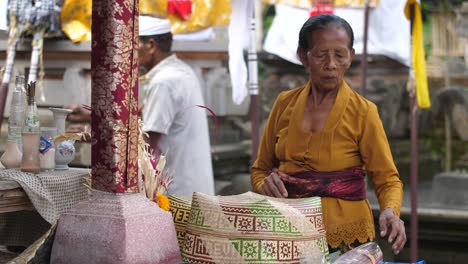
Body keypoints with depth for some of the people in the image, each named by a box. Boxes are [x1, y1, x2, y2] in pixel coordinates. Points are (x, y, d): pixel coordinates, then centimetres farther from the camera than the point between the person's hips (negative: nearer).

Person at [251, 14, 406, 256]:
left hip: (345, 236, -3)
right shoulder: (284, 104, 2)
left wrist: (390, 211, -28)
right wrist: (266, 186, -11)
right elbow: (260, 169, 11)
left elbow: (387, 179, -7)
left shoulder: (363, 112, -8)